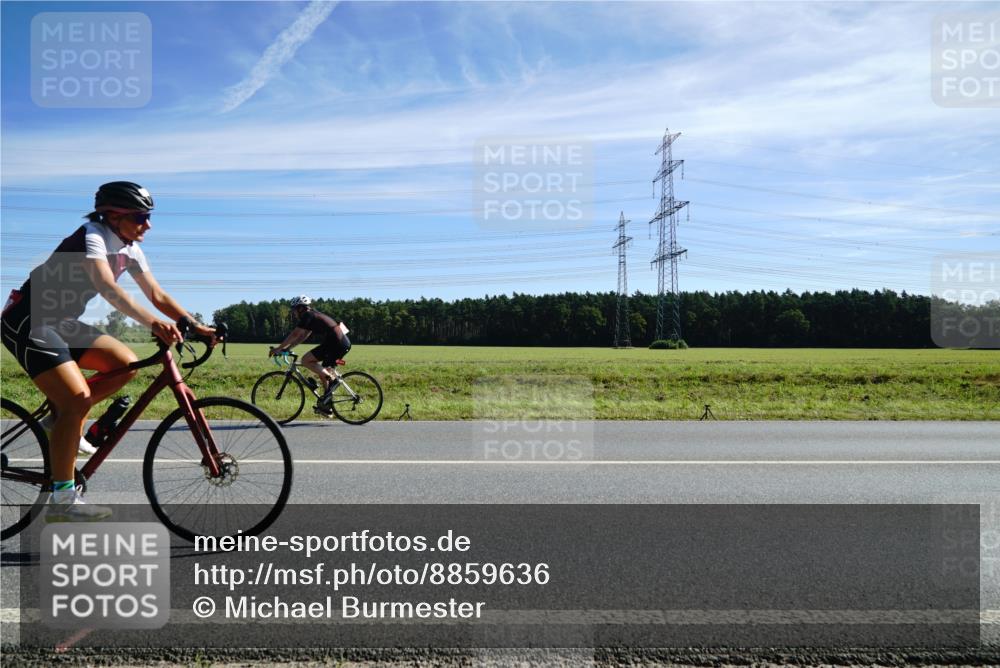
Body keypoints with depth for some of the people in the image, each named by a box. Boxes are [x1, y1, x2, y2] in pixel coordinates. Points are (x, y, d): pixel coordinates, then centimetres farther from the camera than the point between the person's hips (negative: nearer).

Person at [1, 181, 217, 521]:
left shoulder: (129, 249, 3)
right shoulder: (92, 236, -22)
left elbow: (158, 296, 2)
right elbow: (108, 288, -39)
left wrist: (197, 326, -10)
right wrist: (152, 322, -52)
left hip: (61, 324, 8)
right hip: (27, 322, -8)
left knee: (126, 364, -6)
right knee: (78, 399, -19)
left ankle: (63, 420, 10)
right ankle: (61, 500, -11)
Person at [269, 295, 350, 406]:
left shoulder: (307, 315, -2)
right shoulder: (314, 316, 26)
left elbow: (294, 334, -4)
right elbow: (302, 337, 29)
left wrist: (278, 348, 2)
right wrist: (286, 348, 27)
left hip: (335, 343, -10)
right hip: (345, 344, 10)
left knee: (305, 360, -6)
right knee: (322, 370, 20)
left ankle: (332, 380, -9)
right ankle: (326, 403, 21)